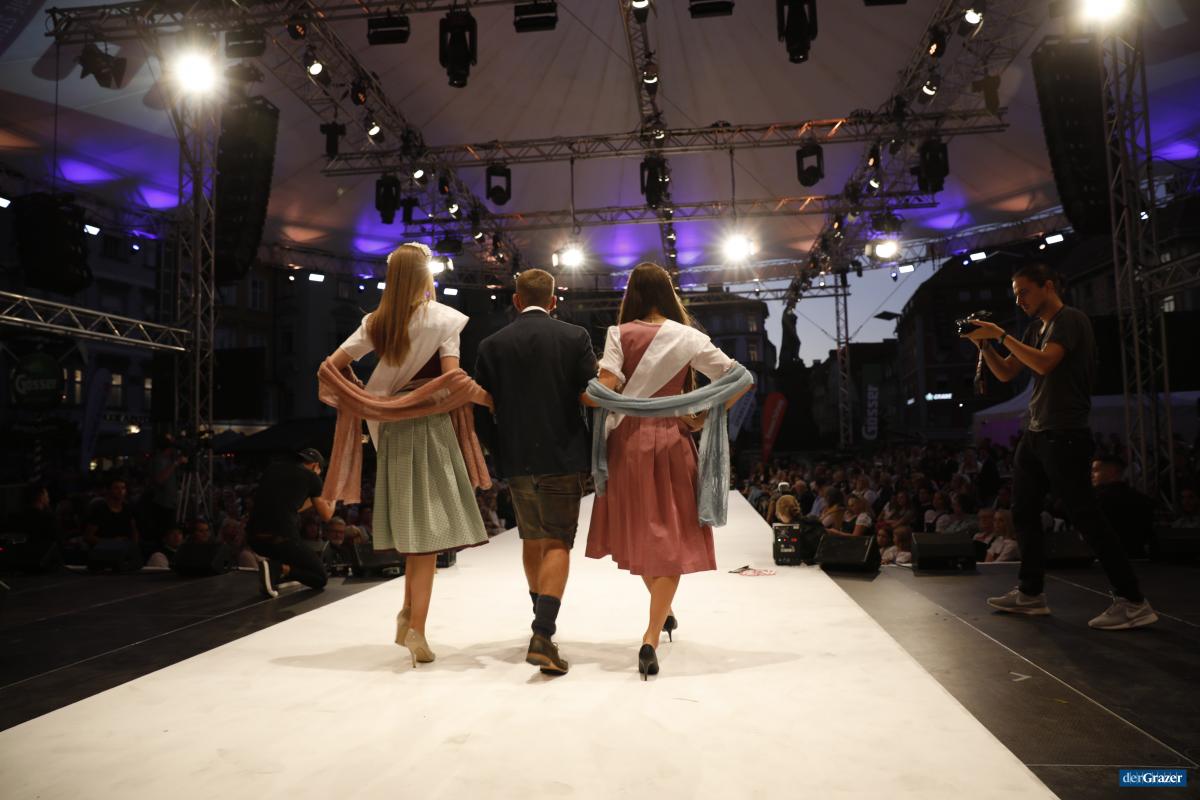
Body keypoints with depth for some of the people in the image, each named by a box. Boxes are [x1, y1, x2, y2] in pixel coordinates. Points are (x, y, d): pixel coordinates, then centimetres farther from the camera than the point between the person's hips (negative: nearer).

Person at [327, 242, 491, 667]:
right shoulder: (442, 318, -5)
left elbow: (334, 365, 9)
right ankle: (416, 630, -1)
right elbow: (451, 380, -14)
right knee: (429, 525, -2)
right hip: (429, 425, -5)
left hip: (391, 428, 6)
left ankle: (408, 614, 23)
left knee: (414, 523, 18)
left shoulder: (376, 322, 9)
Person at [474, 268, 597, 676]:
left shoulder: (492, 344, 1)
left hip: (516, 458, 3)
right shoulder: (575, 336, -4)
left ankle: (543, 619, 35)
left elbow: (480, 404, 2)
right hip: (562, 456, -2)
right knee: (558, 543, 1)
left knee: (531, 539, 20)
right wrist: (597, 446, 8)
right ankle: (543, 635, -13)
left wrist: (496, 451, 14)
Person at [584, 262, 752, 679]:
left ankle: (663, 609, 32)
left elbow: (602, 392, -14)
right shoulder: (688, 337, 1)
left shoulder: (621, 334, -2)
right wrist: (707, 416, 6)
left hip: (628, 441, 0)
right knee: (669, 539, 4)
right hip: (672, 442, 0)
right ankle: (651, 639, -4)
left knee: (638, 532, 18)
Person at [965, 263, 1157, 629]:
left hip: (1064, 436, -9)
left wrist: (1001, 335, -21)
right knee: (1024, 513, 11)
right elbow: (1006, 373, 16)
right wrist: (984, 344, 1)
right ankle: (1031, 593, 21)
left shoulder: (1070, 320, -9)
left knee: (1086, 516, -8)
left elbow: (1044, 363, -25)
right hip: (1036, 434, 9)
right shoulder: (1036, 328, 16)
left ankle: (1132, 602, 0)